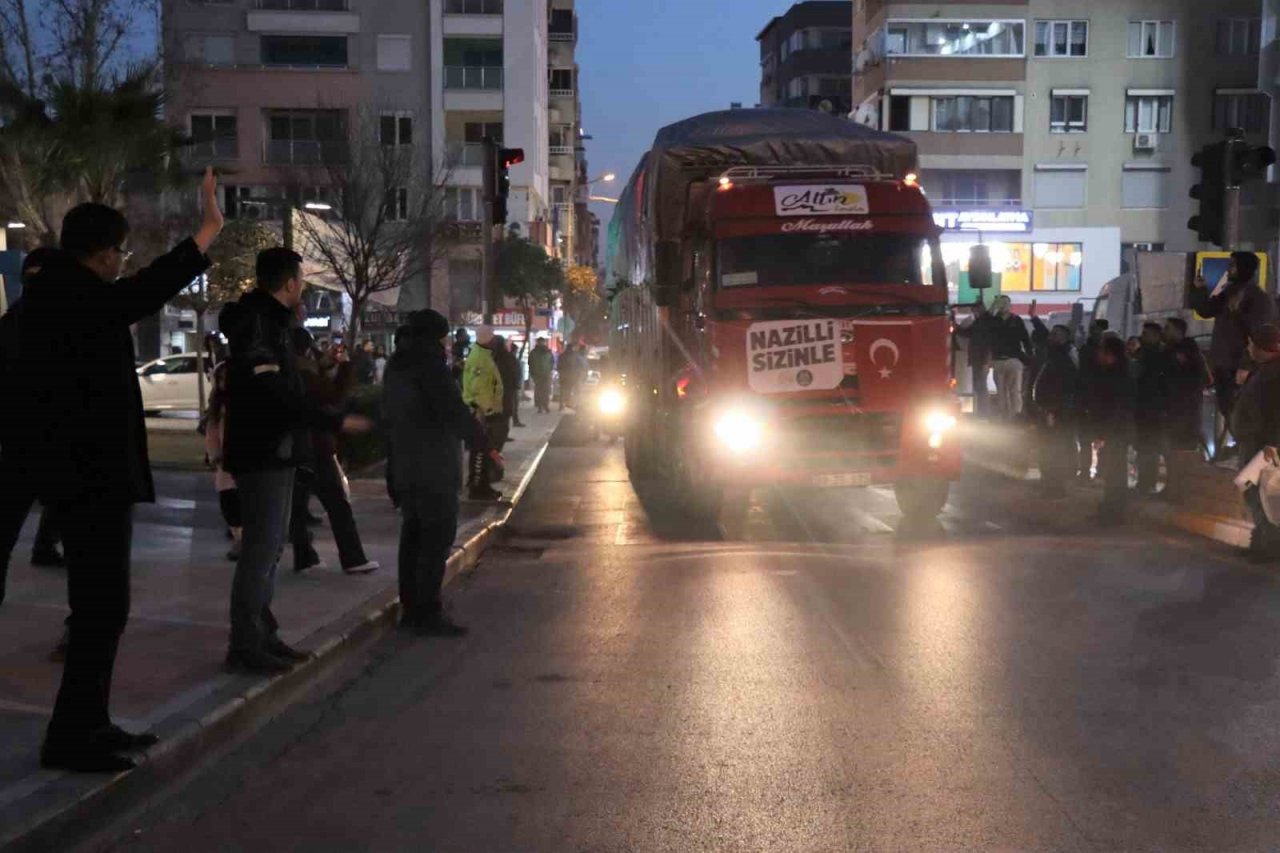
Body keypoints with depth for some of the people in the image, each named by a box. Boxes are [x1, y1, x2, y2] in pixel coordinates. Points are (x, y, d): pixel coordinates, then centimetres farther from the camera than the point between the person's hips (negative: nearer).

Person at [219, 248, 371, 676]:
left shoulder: (269, 321, 15)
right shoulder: (256, 324, -17)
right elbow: (275, 395, -25)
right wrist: (336, 422, -21)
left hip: (274, 453, 11)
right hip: (262, 456, -11)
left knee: (269, 545, 16)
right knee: (261, 548, -8)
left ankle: (262, 634, 25)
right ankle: (244, 646, -2)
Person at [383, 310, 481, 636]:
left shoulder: (397, 366, 14)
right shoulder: (429, 364, -14)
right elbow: (453, 410, -18)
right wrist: (479, 434, -1)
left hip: (404, 466, 9)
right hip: (434, 468, -9)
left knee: (413, 538, 13)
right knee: (436, 541, -7)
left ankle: (411, 609, 18)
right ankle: (427, 614, -7)